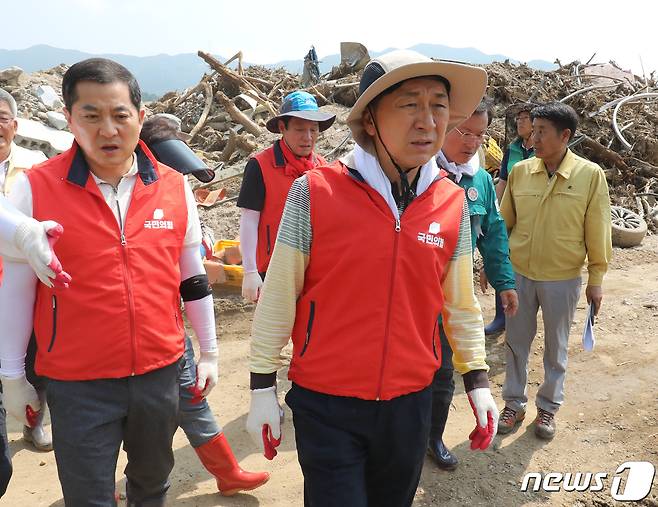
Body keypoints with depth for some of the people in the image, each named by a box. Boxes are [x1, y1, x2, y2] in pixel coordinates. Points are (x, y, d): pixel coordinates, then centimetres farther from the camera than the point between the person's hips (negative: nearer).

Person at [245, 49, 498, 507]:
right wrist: (263, 387, -3)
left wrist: (478, 381, 8)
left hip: (411, 403, 4)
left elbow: (460, 304, 8)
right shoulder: (314, 193, -14)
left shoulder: (453, 204, -3)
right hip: (326, 404, -3)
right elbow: (278, 299, -7)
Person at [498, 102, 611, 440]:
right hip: (519, 275, 2)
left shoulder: (590, 175, -10)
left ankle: (548, 407, 34)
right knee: (517, 343, 13)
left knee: (555, 348, 15)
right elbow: (504, 222, 5)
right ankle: (514, 404, 32)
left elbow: (597, 233, -5)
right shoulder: (520, 171, -3)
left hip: (562, 279, -2)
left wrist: (596, 279, -2)